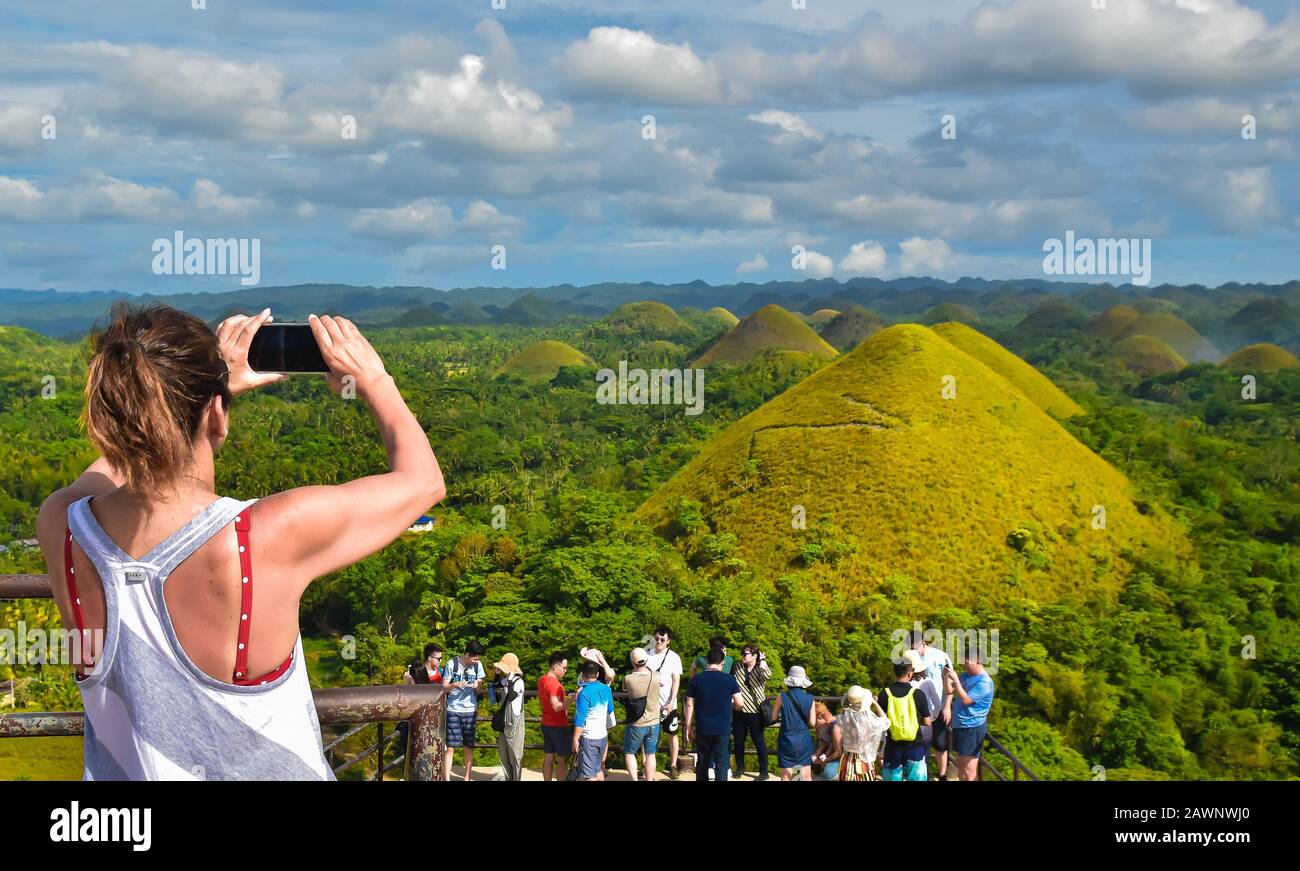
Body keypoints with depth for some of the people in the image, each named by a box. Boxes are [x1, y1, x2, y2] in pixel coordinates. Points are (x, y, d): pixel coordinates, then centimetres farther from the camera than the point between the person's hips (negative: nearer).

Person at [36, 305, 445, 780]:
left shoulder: (60, 528, -17)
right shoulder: (273, 537, -29)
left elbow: (107, 468, 8)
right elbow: (423, 479, -12)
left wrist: (214, 381, 11)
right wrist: (372, 379, 1)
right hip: (265, 769, -3)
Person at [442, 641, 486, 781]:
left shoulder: (478, 665, 2)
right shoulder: (452, 664, -7)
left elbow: (479, 690, 9)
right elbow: (444, 688, -3)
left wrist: (477, 686, -14)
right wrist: (455, 685, -23)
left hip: (470, 711, 3)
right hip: (453, 711, -3)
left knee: (469, 747, 6)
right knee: (450, 747, -5)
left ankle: (467, 778, 16)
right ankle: (446, 778, -1)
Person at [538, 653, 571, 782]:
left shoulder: (542, 680, 8)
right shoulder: (553, 683, -22)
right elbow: (556, 706, -30)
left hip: (546, 724, 9)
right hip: (558, 726, -9)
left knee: (548, 758, 11)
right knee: (561, 760, -1)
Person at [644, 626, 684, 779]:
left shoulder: (674, 657, -6)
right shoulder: (647, 653, -1)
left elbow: (676, 681, -7)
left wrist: (671, 702, -14)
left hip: (668, 704, -1)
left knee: (672, 734, 6)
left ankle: (673, 766, 15)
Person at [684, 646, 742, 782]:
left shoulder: (696, 679, -2)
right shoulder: (729, 679, -5)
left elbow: (690, 705, -2)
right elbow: (738, 703, -4)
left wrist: (689, 727, 5)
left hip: (702, 729, 1)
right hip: (722, 729, -1)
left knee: (702, 762, 14)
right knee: (721, 763, 4)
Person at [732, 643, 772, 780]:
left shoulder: (761, 669, -4)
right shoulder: (737, 669, 6)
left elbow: (767, 675, -29)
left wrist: (762, 659, -19)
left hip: (755, 712, -4)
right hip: (739, 711, 4)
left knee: (759, 742, 2)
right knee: (738, 741, 13)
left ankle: (763, 771, 10)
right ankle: (740, 767, 30)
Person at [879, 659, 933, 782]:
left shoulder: (885, 694, -7)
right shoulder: (918, 694, -10)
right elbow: (927, 722, -4)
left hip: (893, 746, 1)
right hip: (915, 745, -1)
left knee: (892, 777, 12)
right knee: (916, 778, 9)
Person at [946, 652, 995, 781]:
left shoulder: (984, 682, -19)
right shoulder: (966, 676, 6)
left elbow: (966, 700, -23)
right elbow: (950, 690, 12)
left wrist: (955, 680, -23)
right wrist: (947, 678, -6)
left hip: (972, 728, -9)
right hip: (960, 726, 9)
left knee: (968, 770, -7)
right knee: (960, 765, 19)